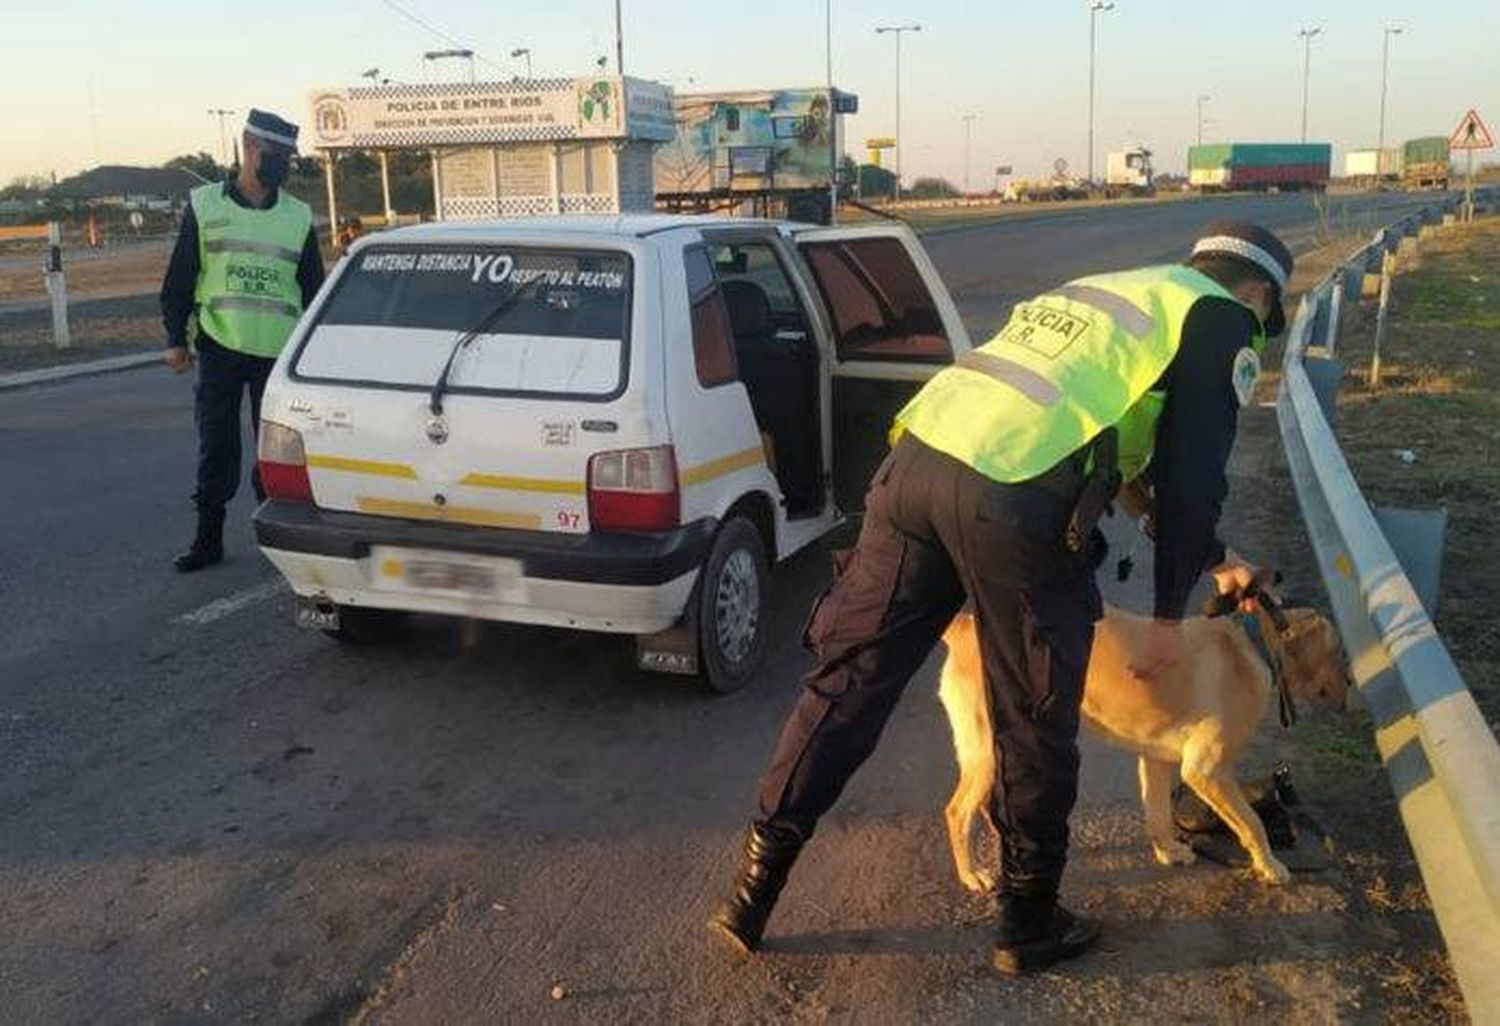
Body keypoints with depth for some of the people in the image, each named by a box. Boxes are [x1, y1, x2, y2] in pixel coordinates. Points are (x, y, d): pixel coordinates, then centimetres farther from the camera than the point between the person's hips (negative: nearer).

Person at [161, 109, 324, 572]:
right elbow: (179, 278, 6)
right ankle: (208, 538, 16)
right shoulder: (204, 206, 3)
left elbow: (313, 289, 11)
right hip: (219, 348, -1)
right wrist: (176, 339, 1)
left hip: (279, 352, 1)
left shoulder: (298, 217, 7)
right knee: (216, 447, 5)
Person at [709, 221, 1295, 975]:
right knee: (1034, 721, 10)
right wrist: (1170, 614, 14)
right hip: (1012, 501, -7)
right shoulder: (1223, 323, 12)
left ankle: (755, 889, 19)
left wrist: (1209, 557, 48)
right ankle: (1029, 925, 28)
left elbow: (1134, 453, 41)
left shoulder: (1113, 289, 34)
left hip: (918, 458, 7)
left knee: (851, 677, 12)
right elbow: (1192, 475, 4)